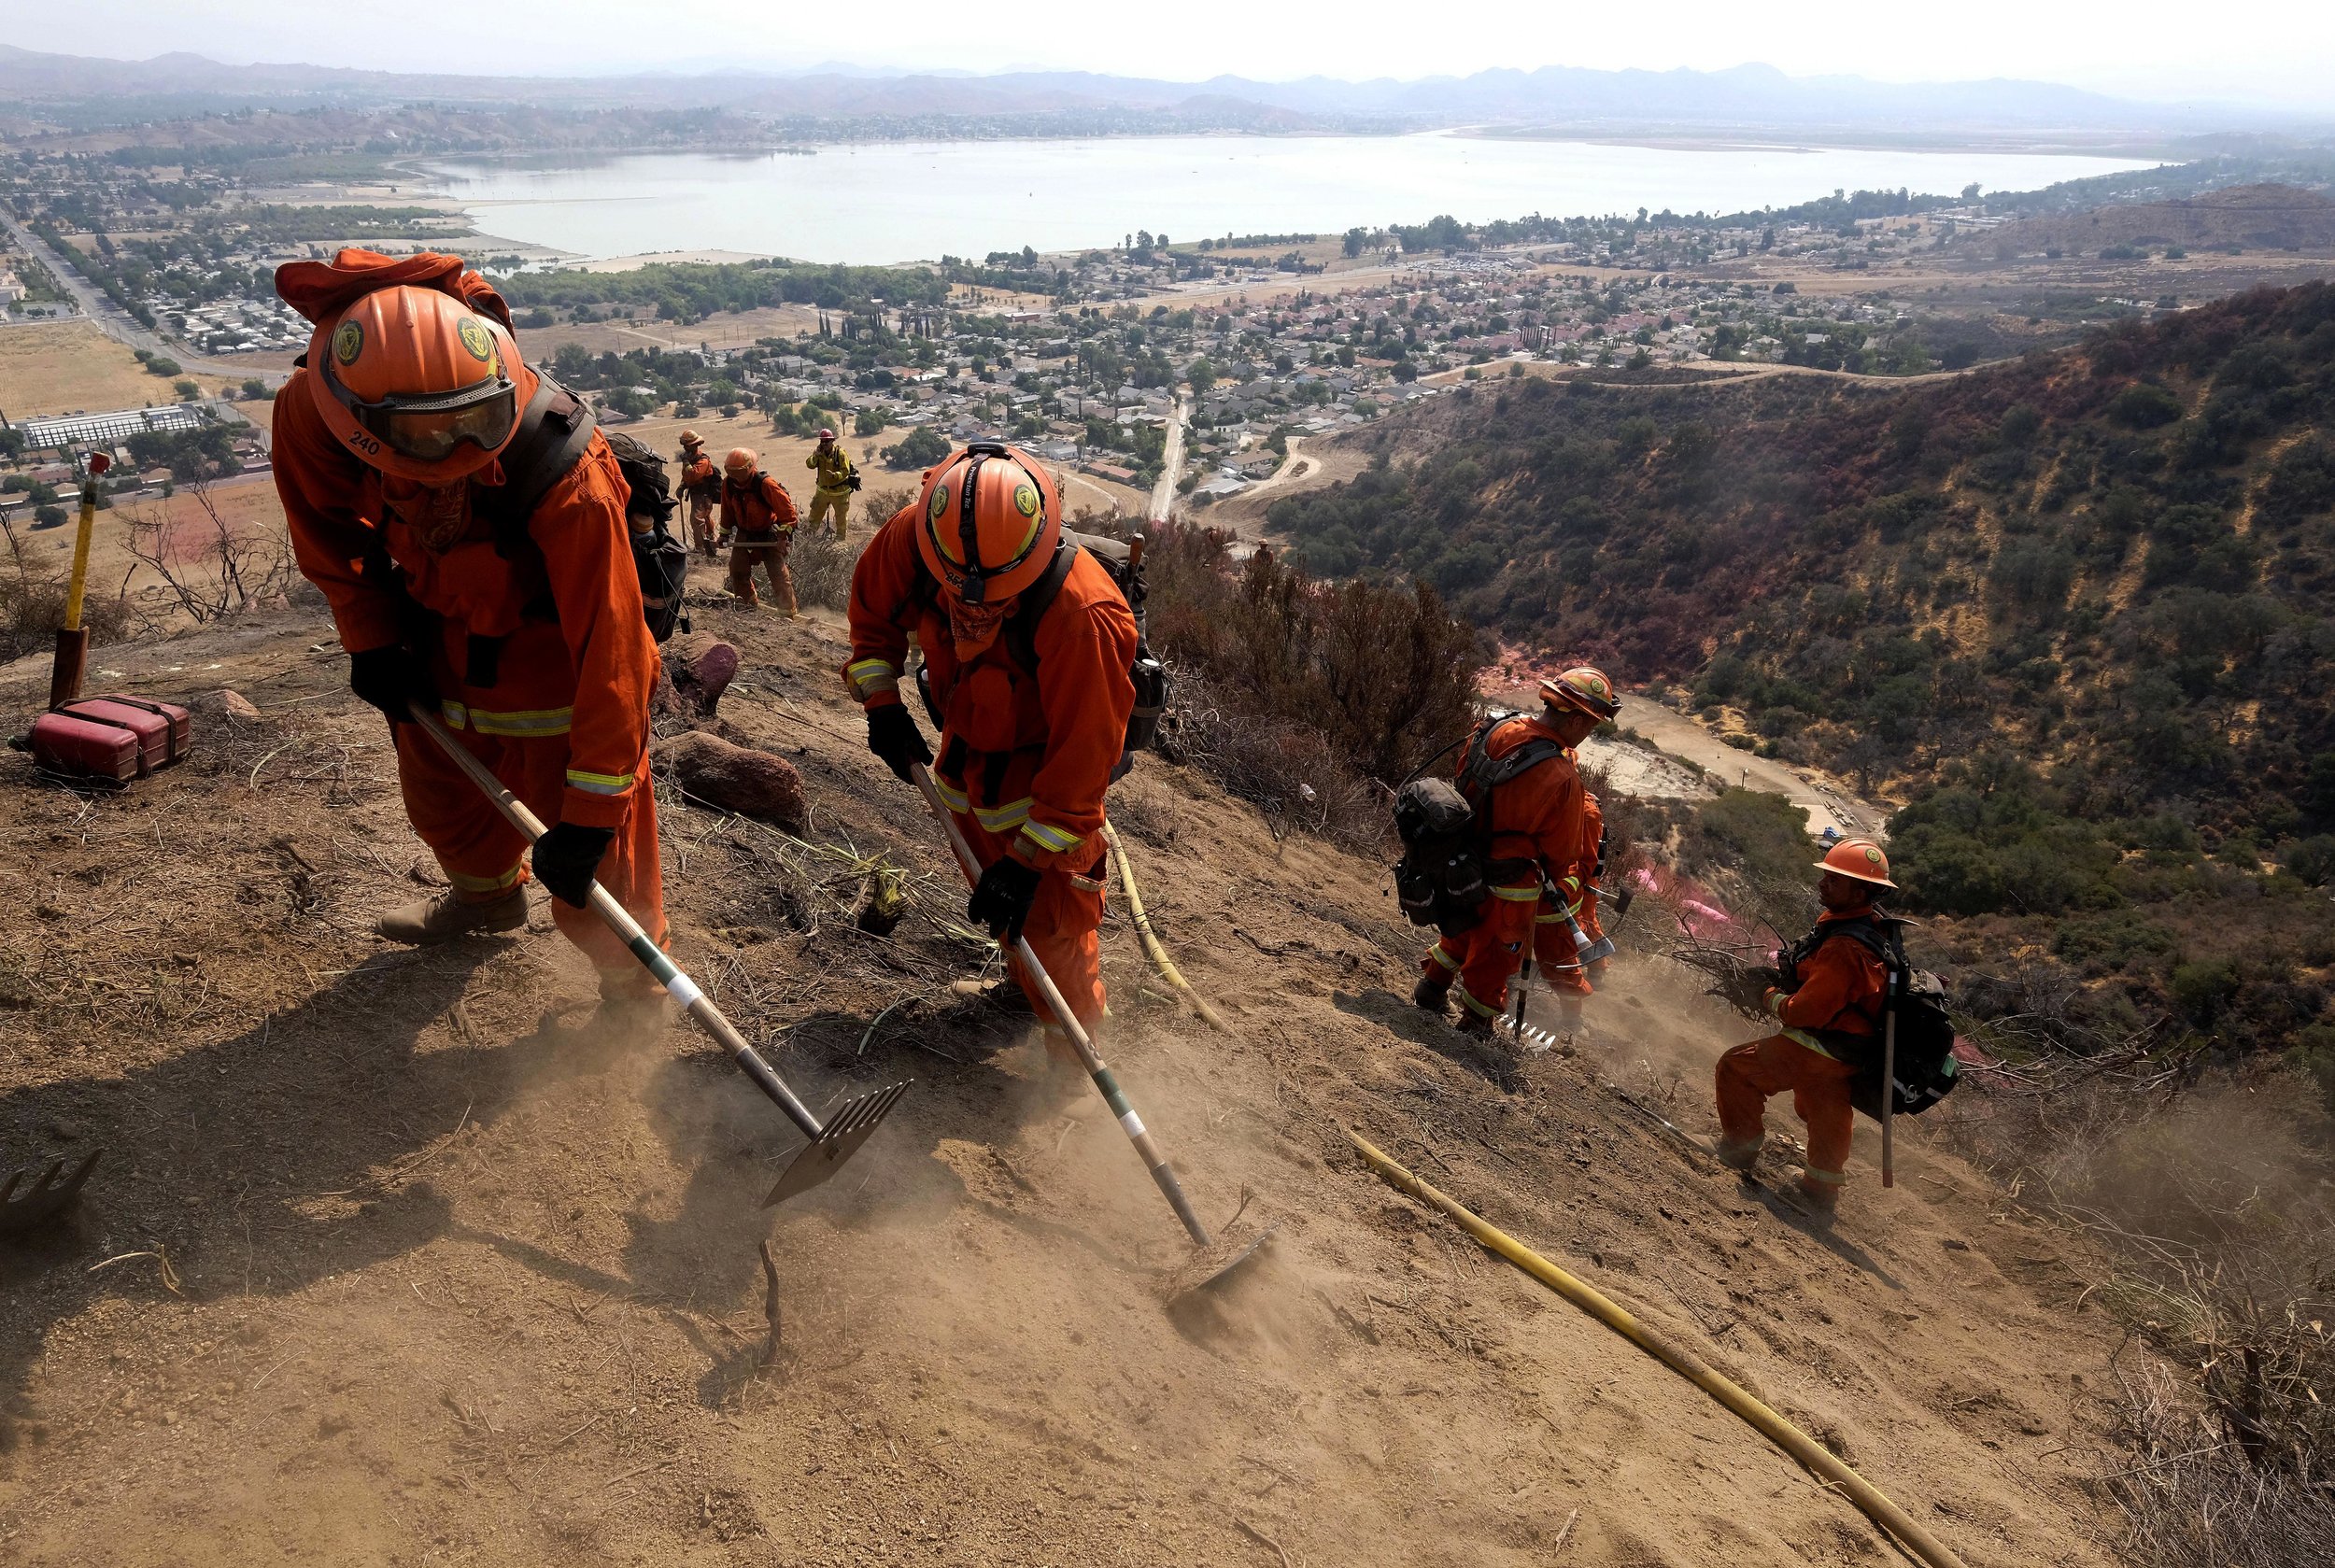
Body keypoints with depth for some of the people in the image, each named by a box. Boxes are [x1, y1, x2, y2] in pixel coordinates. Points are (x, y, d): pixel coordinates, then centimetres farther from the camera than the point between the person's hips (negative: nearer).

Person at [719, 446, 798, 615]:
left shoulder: (765, 484, -28)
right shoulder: (728, 483, -10)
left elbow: (786, 508, -24)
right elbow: (727, 510, 7)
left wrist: (784, 535, -25)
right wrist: (724, 534, 12)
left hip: (768, 533, -6)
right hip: (744, 533, 6)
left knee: (778, 573, -9)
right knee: (737, 569, 4)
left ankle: (790, 611, -4)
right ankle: (750, 604, 23)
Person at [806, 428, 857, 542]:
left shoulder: (840, 453, -18)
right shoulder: (819, 452, -2)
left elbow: (845, 472, -22)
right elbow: (809, 465, -11)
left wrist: (835, 475, -39)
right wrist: (815, 456, -30)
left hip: (839, 491, -5)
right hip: (823, 489, 5)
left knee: (841, 515, 6)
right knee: (815, 512, 16)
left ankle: (840, 538, 20)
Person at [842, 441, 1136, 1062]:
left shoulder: (1082, 614, -41)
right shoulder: (914, 535, -26)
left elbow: (1083, 750, -31)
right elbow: (872, 607, -1)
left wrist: (1029, 858, -28)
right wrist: (881, 702, -7)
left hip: (1045, 767, -6)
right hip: (965, 749, 6)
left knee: (1049, 924, -8)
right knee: (995, 891, 24)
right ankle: (1023, 982, 51)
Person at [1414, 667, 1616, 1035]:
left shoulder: (1499, 727, -12)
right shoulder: (1563, 781, -32)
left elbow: (1463, 772, 7)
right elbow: (1562, 852, -16)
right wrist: (1552, 880, 6)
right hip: (1508, 883, -7)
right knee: (1496, 955, 18)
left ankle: (1433, 986, 51)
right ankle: (1475, 1025, 37)